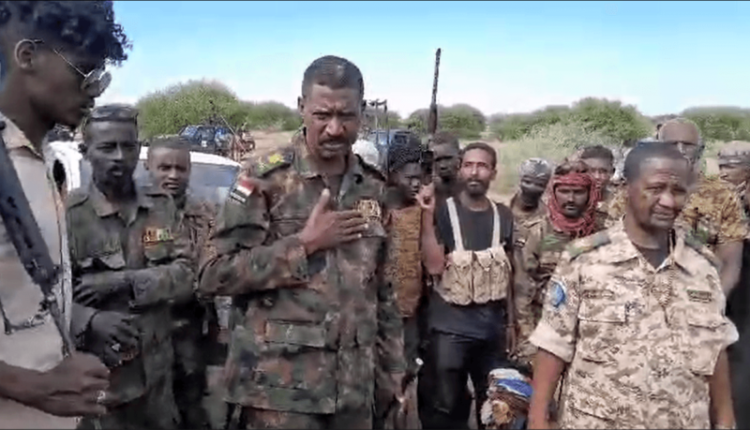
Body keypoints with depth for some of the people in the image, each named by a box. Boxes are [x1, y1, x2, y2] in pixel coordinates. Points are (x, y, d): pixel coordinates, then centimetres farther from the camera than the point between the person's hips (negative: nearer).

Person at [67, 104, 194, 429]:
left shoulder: (163, 206, 4)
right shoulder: (67, 213, -11)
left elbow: (187, 274, -4)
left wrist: (125, 281, -18)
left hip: (157, 373, 4)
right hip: (97, 380, -4)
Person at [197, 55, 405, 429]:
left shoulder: (373, 188, 7)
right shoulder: (264, 177, -7)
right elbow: (214, 275, -11)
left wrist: (394, 367, 12)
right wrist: (305, 243, -15)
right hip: (279, 388, -4)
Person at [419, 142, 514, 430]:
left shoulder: (504, 216, 5)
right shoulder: (442, 211, -5)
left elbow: (509, 269, 13)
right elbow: (434, 266, -16)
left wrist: (511, 320, 12)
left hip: (493, 325, 4)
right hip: (450, 326, -3)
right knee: (445, 406, 6)